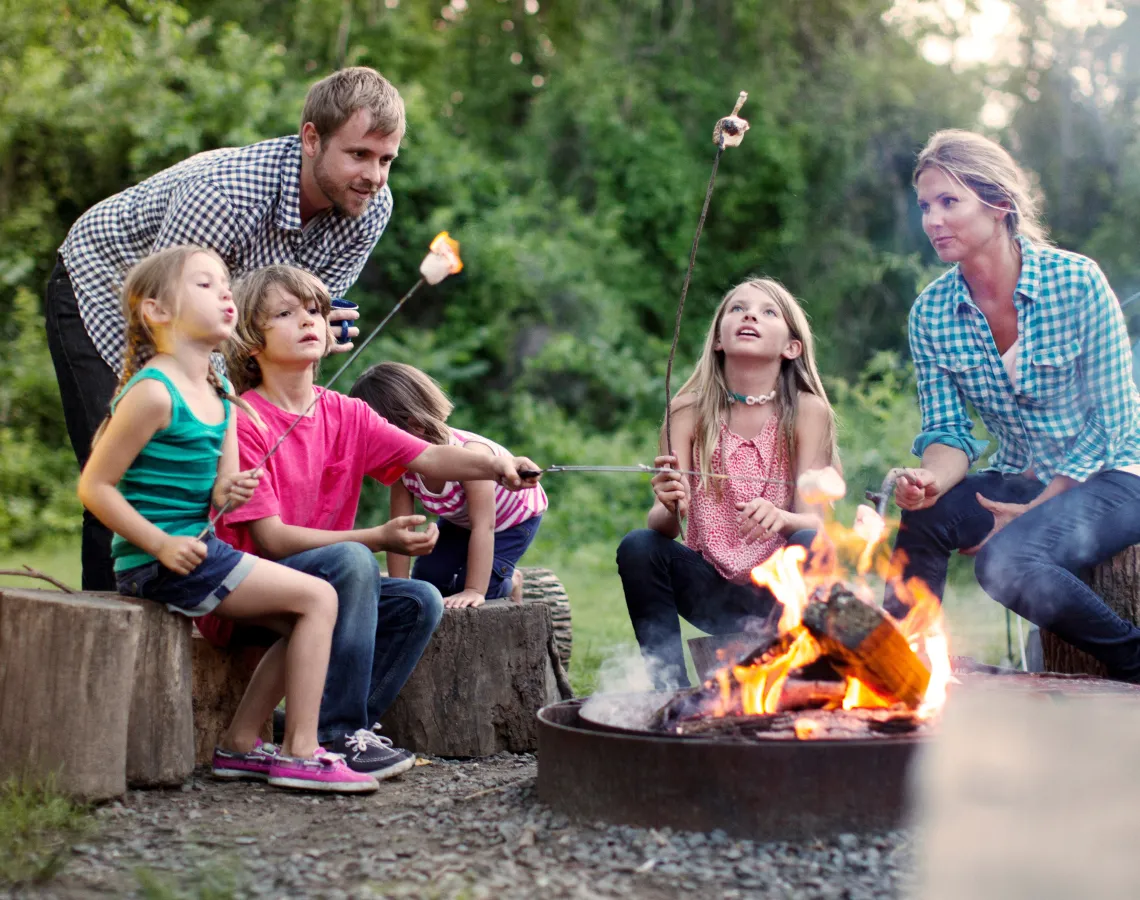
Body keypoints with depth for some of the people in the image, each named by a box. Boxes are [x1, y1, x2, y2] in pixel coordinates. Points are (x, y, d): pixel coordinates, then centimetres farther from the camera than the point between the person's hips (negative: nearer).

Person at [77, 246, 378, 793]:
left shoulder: (219, 396, 12)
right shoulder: (154, 392, -16)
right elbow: (94, 486, -16)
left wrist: (228, 492, -11)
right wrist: (160, 544, -20)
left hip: (194, 547, 9)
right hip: (159, 561, -9)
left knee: (299, 623, 10)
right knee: (317, 598, -10)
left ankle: (241, 743, 14)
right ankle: (301, 753, -6)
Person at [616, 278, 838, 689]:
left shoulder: (806, 410, -6)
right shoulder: (691, 409, -2)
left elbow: (813, 520, -12)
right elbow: (665, 526, -7)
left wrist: (780, 517, -35)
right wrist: (669, 507, -32)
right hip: (713, 591, 2)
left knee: (811, 546, -30)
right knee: (637, 547, -22)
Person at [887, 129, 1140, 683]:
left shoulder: (1077, 283, -15)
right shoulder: (930, 314, -3)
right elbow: (948, 429, -1)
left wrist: (1034, 510, -17)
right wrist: (930, 482, -25)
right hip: (1019, 483, 4)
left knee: (1004, 559, -31)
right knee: (920, 517, -26)